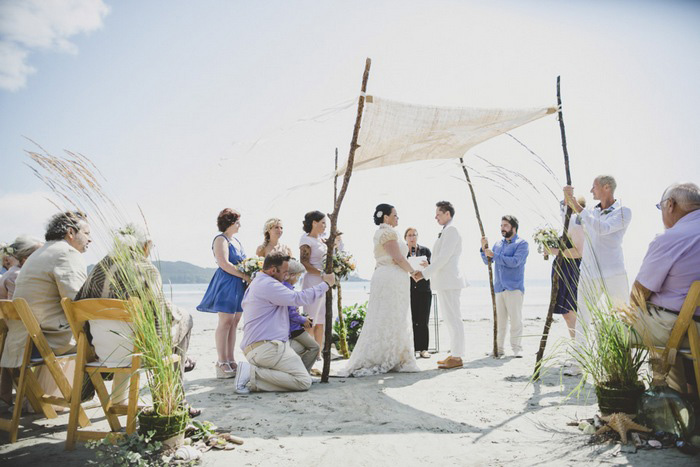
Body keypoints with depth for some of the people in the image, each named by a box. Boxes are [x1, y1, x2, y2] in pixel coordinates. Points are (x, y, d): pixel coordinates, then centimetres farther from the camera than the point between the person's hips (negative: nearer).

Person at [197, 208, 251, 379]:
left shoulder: (236, 240, 21)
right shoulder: (221, 240, -6)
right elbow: (224, 264, -17)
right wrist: (245, 276, -17)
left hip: (238, 285, 9)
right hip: (226, 283, -9)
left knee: (234, 323, 8)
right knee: (225, 322, -8)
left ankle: (230, 361, 13)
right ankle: (222, 364, -3)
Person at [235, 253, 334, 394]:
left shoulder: (255, 284, 23)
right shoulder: (268, 284, -11)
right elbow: (298, 298, -15)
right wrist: (326, 284, -4)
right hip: (267, 348, -11)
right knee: (304, 382, -13)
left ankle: (251, 370, -2)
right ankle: (253, 373, -16)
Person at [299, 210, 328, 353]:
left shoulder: (321, 239, 16)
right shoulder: (306, 239, -8)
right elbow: (304, 263, -15)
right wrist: (322, 273, -20)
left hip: (323, 283, 8)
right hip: (312, 282, -8)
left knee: (321, 320, 11)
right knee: (310, 320, -4)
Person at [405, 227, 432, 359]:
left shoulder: (425, 250, 11)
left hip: (423, 290, 1)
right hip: (407, 290, -1)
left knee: (423, 321, 0)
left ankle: (423, 348, 7)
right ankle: (410, 348, 2)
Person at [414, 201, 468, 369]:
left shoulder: (451, 230, -10)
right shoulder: (446, 231, 20)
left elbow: (444, 256, -18)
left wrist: (425, 273, -19)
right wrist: (430, 267, 15)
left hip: (449, 281, -10)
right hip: (444, 282, 10)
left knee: (453, 319, -7)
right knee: (451, 319, 12)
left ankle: (456, 357, -4)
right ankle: (454, 354, 19)